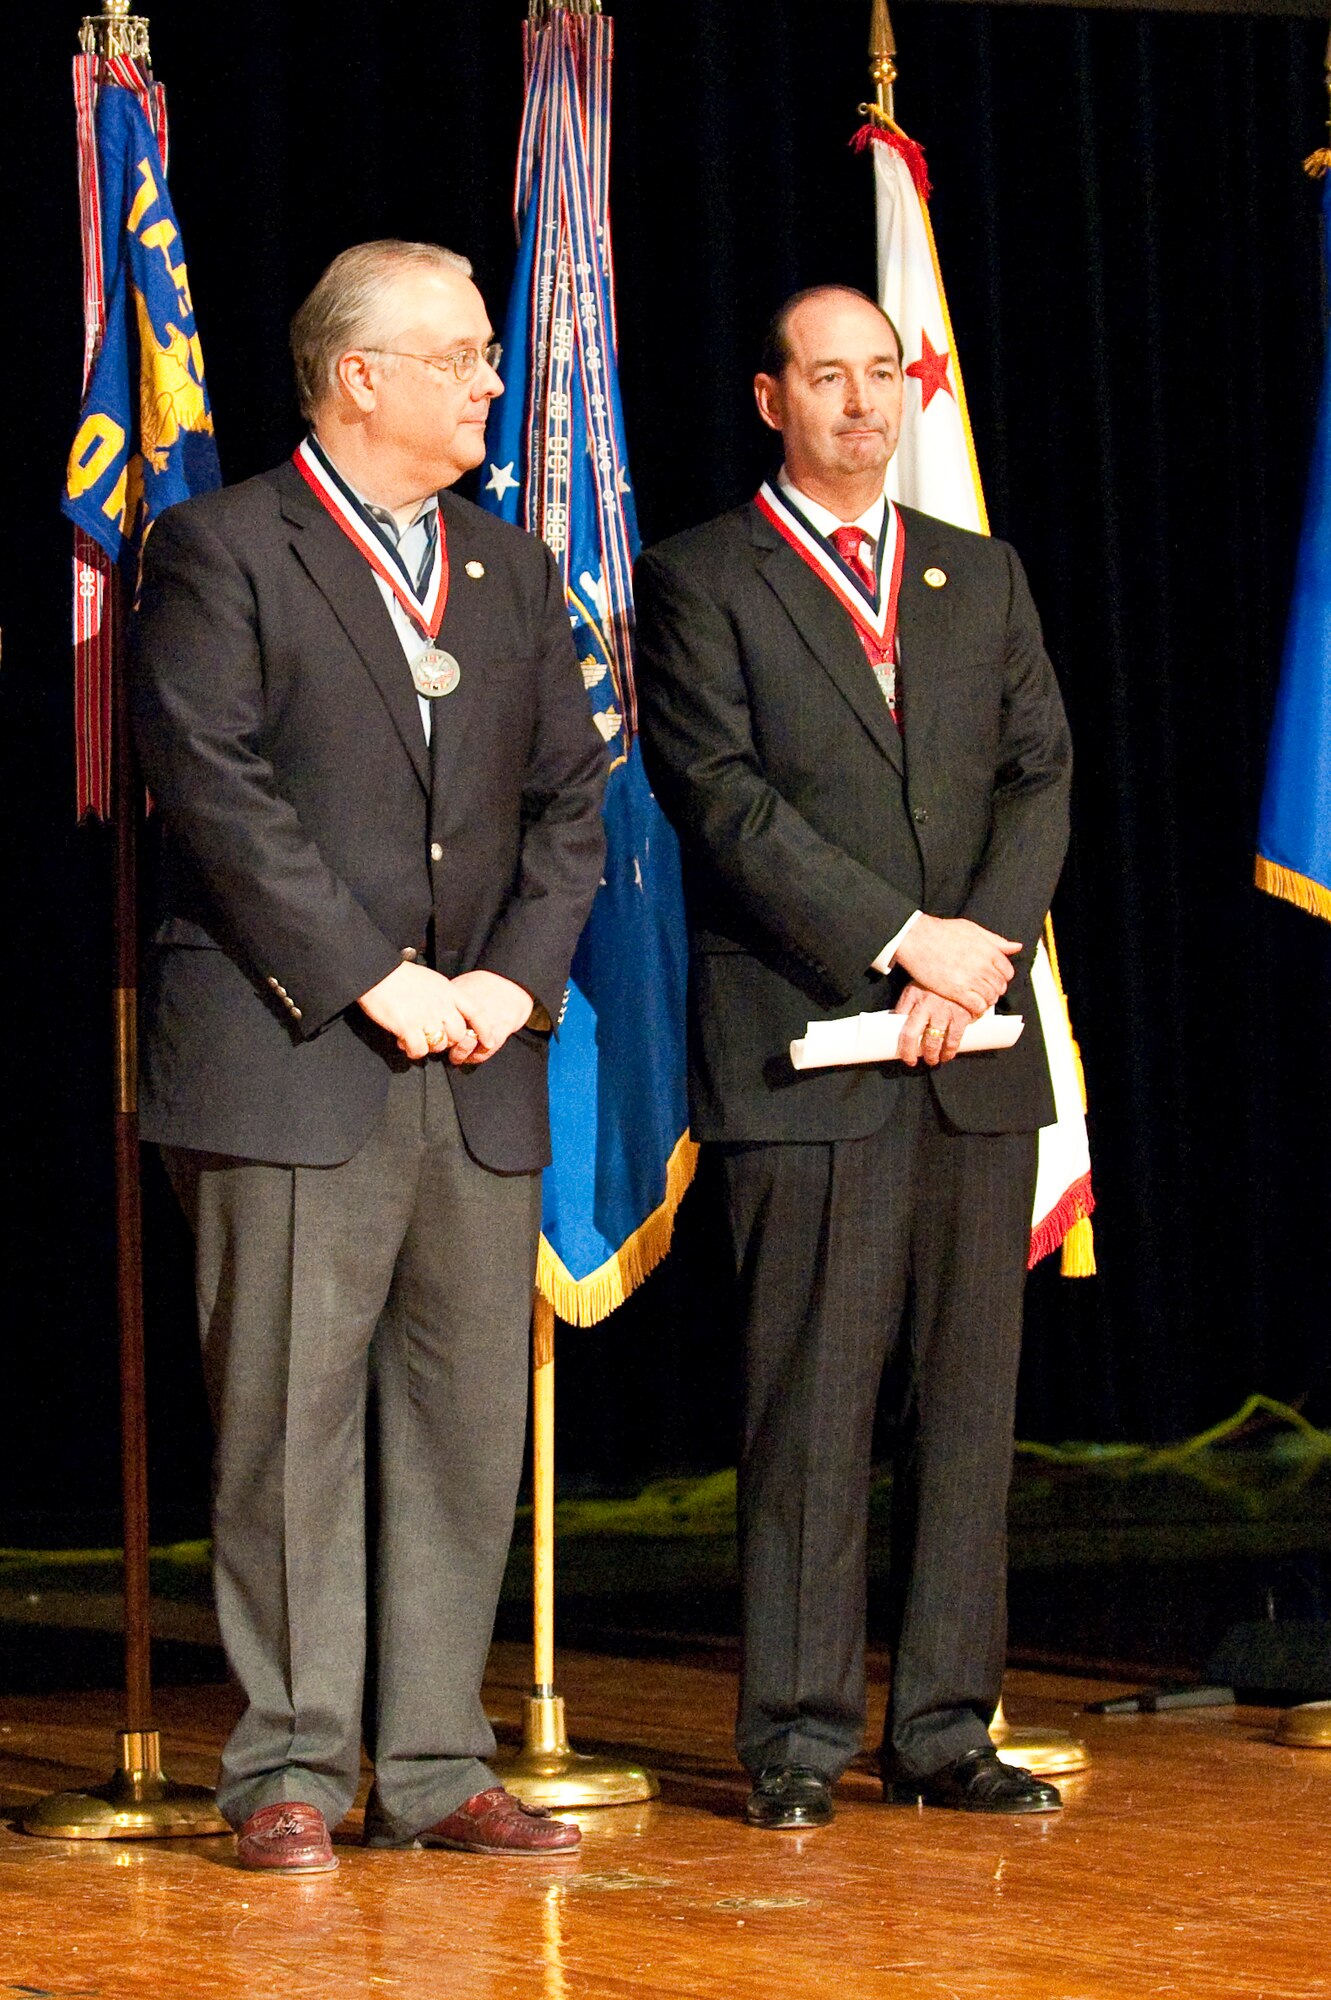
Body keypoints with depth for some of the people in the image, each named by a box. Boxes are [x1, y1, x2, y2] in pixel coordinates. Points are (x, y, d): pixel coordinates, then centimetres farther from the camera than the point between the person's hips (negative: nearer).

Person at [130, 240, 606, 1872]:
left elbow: (571, 801, 14)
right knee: (291, 1420, -3)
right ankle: (289, 1769, 4)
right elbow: (214, 787, -10)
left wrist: (515, 976, -3)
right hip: (290, 1064, -6)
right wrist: (374, 980, -14)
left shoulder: (513, 572, 17)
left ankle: (434, 1768, 11)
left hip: (481, 1072, 6)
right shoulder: (222, 550, -1)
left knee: (468, 1424, 5)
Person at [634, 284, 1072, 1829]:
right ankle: (797, 1738, 0)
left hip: (976, 1052, 4)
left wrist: (985, 946, -8)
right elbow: (724, 796, -6)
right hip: (802, 1048, -4)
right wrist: (902, 938, -13)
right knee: (810, 1402, -5)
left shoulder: (983, 580, 18)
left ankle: (945, 1728, 9)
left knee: (971, 1394, 3)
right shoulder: (700, 583, 4)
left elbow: (1040, 776, 9)